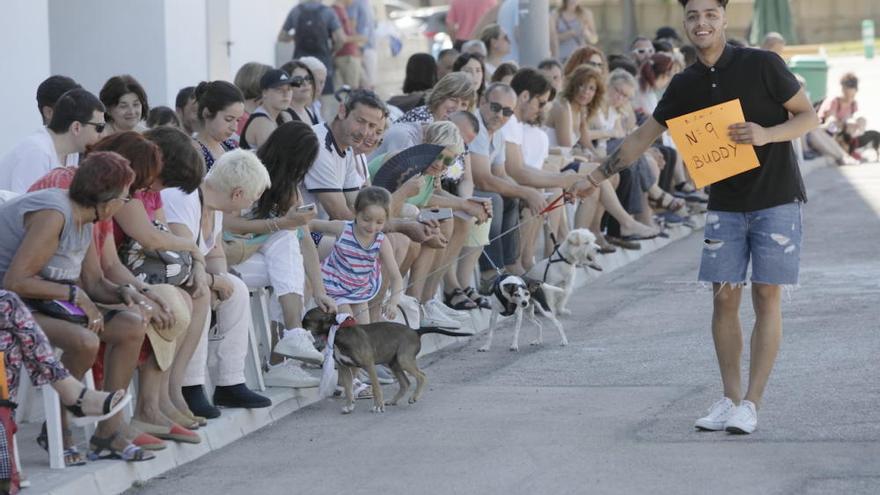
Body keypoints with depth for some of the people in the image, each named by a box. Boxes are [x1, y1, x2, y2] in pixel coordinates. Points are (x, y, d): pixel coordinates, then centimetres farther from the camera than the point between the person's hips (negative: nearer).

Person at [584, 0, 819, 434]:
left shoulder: (762, 65, -9)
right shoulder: (686, 86, 4)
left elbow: (809, 116, -4)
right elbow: (643, 137, 14)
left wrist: (766, 134, -22)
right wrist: (595, 177, 12)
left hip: (775, 201, -4)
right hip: (725, 204, 4)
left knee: (766, 297, -5)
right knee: (724, 297, 0)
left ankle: (751, 403, -3)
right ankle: (730, 398, 9)